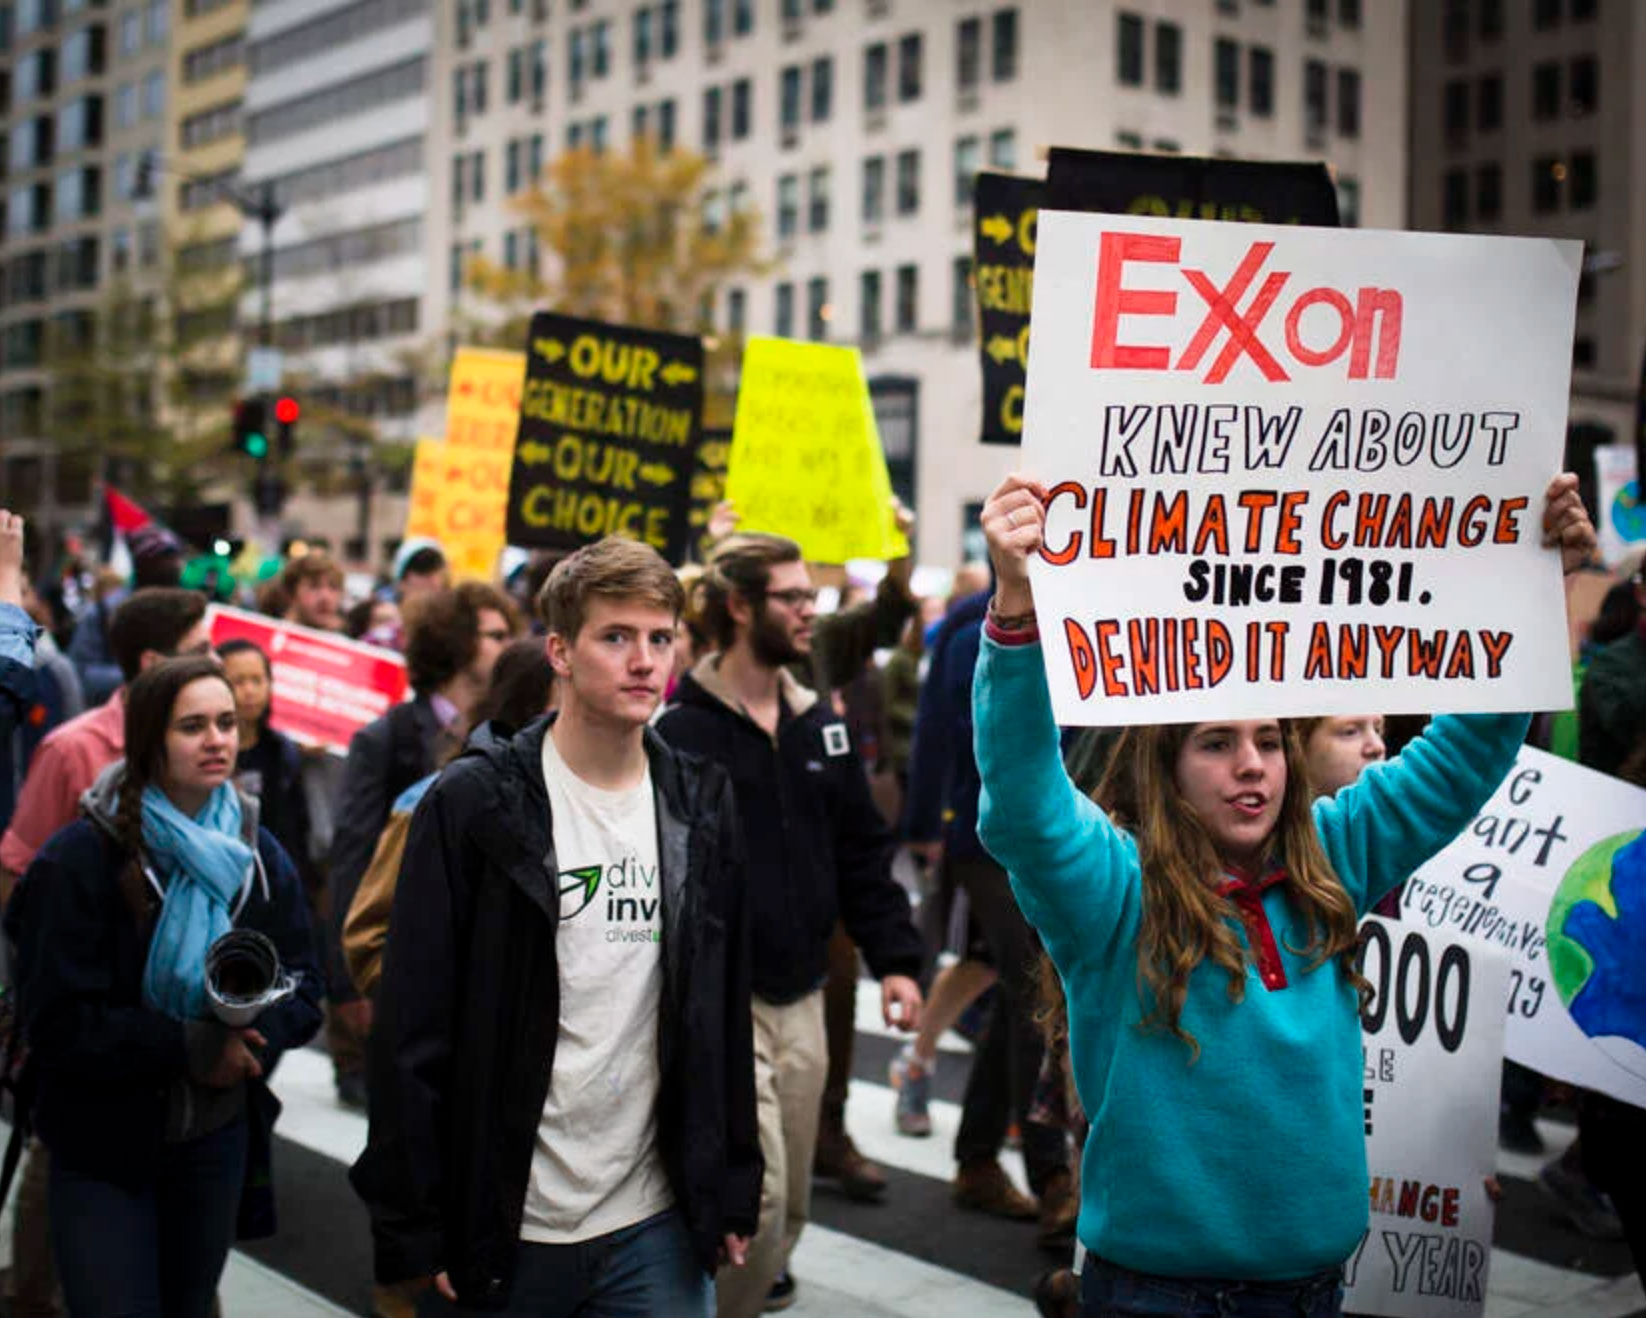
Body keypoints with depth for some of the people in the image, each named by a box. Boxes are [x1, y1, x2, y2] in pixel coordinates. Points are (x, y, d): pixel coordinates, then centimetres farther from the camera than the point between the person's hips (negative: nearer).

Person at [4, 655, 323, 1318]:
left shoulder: (259, 853, 2)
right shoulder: (80, 859, -15)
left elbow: (302, 989, 2)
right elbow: (58, 1024, -18)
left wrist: (257, 1033, -19)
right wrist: (191, 1046, -22)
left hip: (218, 1135, 5)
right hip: (103, 1145, -5)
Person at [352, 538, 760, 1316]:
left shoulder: (701, 807, 4)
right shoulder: (473, 804, -8)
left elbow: (726, 1015, 9)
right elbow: (413, 1029, -9)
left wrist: (733, 1190, 8)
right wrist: (411, 1225, -10)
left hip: (655, 1226, 3)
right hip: (500, 1228, -3)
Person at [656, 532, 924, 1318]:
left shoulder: (819, 725, 10)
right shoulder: (679, 732, -11)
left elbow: (863, 854, 14)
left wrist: (895, 958, 5)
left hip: (802, 1001, 7)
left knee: (787, 1208, 13)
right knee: (756, 1196, -12)